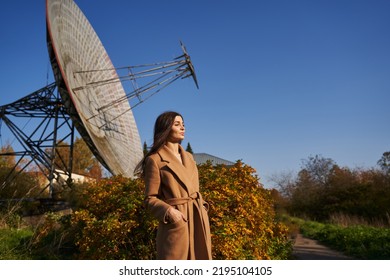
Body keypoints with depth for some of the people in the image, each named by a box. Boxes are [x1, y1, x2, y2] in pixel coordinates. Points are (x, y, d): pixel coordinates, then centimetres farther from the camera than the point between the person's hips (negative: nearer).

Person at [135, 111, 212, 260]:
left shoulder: (189, 157, 17)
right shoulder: (155, 160, -4)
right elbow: (150, 198, -5)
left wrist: (203, 207, 6)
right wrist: (169, 211, -21)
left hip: (198, 221, 7)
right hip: (176, 222, -7)